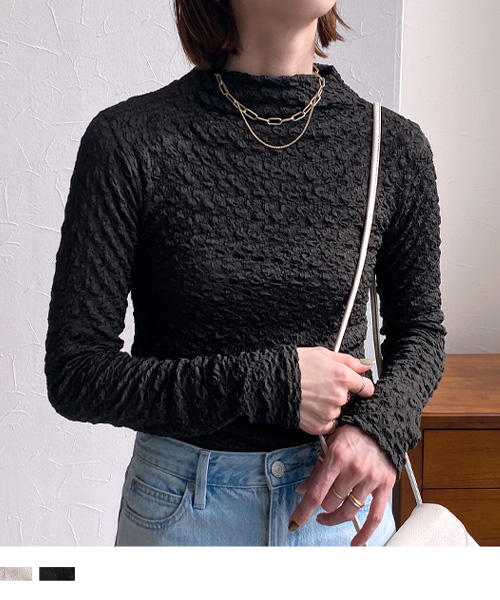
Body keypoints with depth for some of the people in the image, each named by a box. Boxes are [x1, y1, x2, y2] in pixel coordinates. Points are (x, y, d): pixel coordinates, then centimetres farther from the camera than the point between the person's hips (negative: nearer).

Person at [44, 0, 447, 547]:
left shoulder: (393, 144, -6)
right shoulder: (128, 141, -14)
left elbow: (418, 327, 7)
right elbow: (74, 374, -12)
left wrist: (381, 425, -13)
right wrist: (269, 383, -20)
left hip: (341, 500, 2)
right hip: (181, 508, -1)